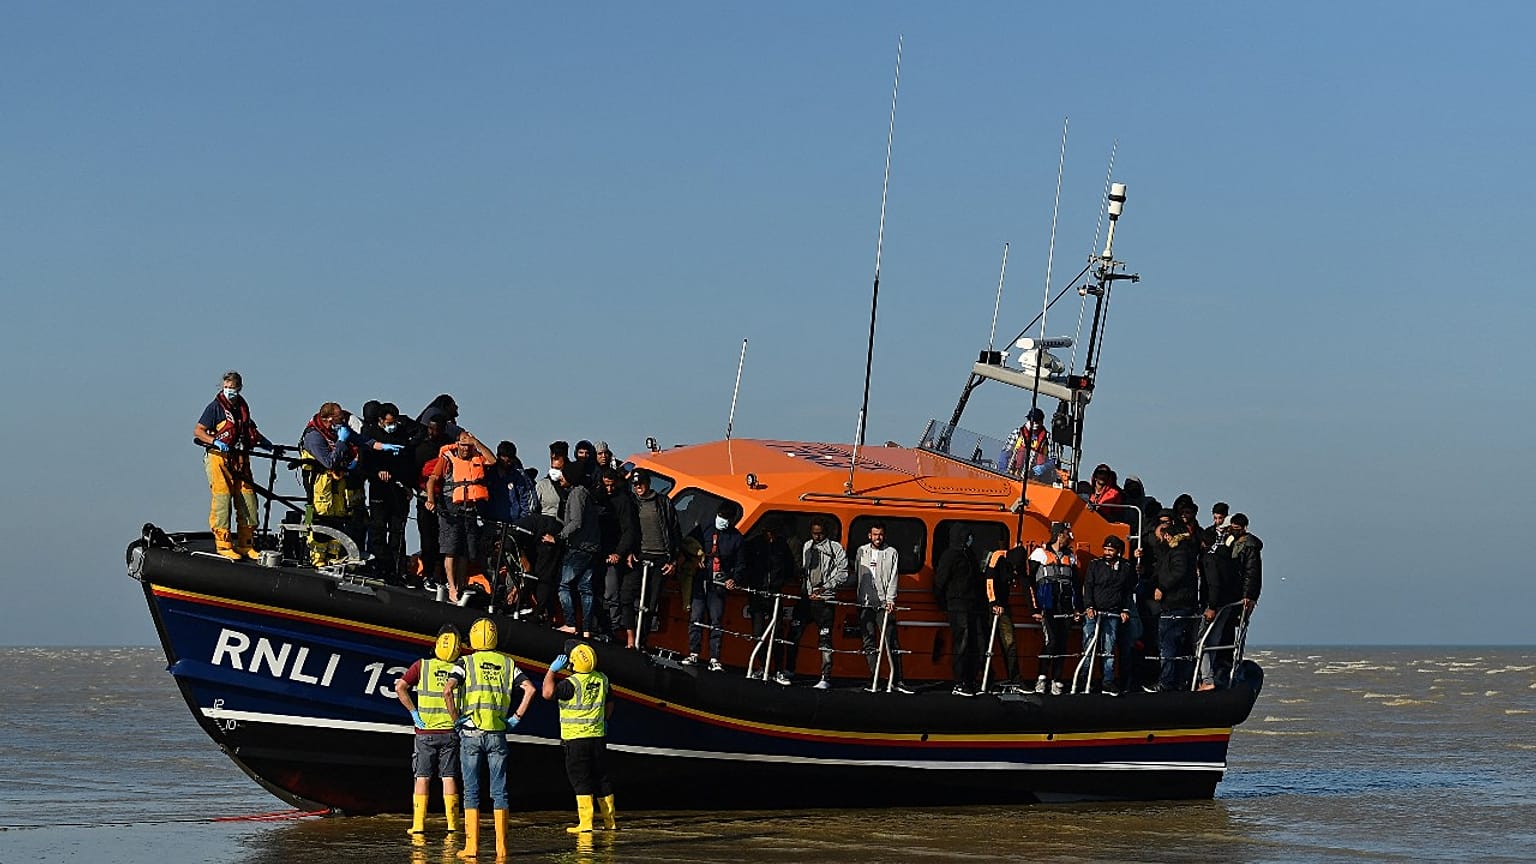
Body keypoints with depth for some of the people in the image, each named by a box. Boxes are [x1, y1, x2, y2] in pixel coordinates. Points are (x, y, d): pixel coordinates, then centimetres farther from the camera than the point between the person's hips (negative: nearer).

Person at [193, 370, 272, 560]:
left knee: (248, 501, 2)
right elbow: (198, 431, -6)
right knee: (222, 501, -8)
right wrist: (215, 442, -20)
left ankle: (245, 545, 12)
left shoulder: (242, 406, 15)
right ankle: (223, 545, -3)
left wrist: (263, 441, 20)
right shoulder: (215, 407, -3)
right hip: (219, 459, -6)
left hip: (240, 460, 6)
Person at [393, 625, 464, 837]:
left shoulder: (422, 665, -2)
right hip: (451, 732, 0)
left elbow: (400, 687, -11)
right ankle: (452, 825, 5)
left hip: (426, 731, 0)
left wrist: (414, 712, -4)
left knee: (422, 778, 5)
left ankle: (418, 825, 2)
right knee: (449, 778, 6)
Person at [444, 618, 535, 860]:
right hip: (498, 734, 2)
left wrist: (456, 718, -3)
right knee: (499, 791, 5)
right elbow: (530, 689, -2)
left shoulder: (466, 663, 0)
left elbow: (447, 690, -15)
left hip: (470, 733, -2)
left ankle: (472, 845, -2)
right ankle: (501, 847, 3)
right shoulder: (507, 664, 8)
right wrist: (517, 717, 5)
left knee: (471, 791, 2)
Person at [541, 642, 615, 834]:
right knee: (601, 778, 13)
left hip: (576, 738, -6)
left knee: (581, 780, -4)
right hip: (598, 736, 6)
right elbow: (609, 704, 18)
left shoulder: (572, 683, -17)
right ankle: (609, 821, 20)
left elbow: (547, 692, -25)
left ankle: (585, 823, -8)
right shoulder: (601, 680, 5)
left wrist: (552, 670, -15)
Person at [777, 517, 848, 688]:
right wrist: (803, 587, 9)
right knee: (794, 634, 4)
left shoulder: (836, 549, -2)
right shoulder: (807, 547, 15)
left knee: (824, 640, -5)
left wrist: (824, 588, -16)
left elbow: (842, 575, -6)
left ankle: (826, 677, -3)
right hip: (806, 598, 5)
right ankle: (788, 673, 12)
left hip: (824, 600, -5)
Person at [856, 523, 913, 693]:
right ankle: (875, 680, 9)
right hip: (865, 603, 3)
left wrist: (890, 599, -12)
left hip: (884, 603, -3)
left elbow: (893, 578, -1)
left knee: (892, 642, -7)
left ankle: (897, 680, -8)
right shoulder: (862, 551, 13)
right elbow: (856, 574, 14)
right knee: (869, 642, 4)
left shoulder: (891, 553, 6)